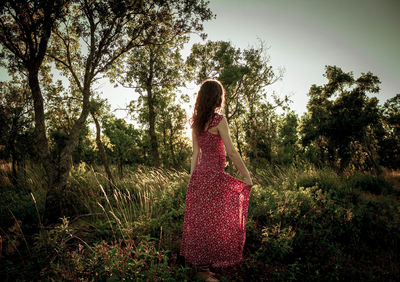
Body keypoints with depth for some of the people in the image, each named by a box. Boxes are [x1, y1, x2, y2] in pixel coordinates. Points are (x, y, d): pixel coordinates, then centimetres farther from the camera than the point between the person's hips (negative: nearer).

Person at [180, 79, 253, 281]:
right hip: (214, 175, -7)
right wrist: (247, 175, -9)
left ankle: (198, 261, 31)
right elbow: (231, 152, -15)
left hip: (200, 173, 7)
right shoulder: (218, 119, -13)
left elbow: (195, 153, 10)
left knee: (199, 219, 16)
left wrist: (192, 178, 14)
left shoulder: (196, 122, 8)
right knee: (210, 221, 4)